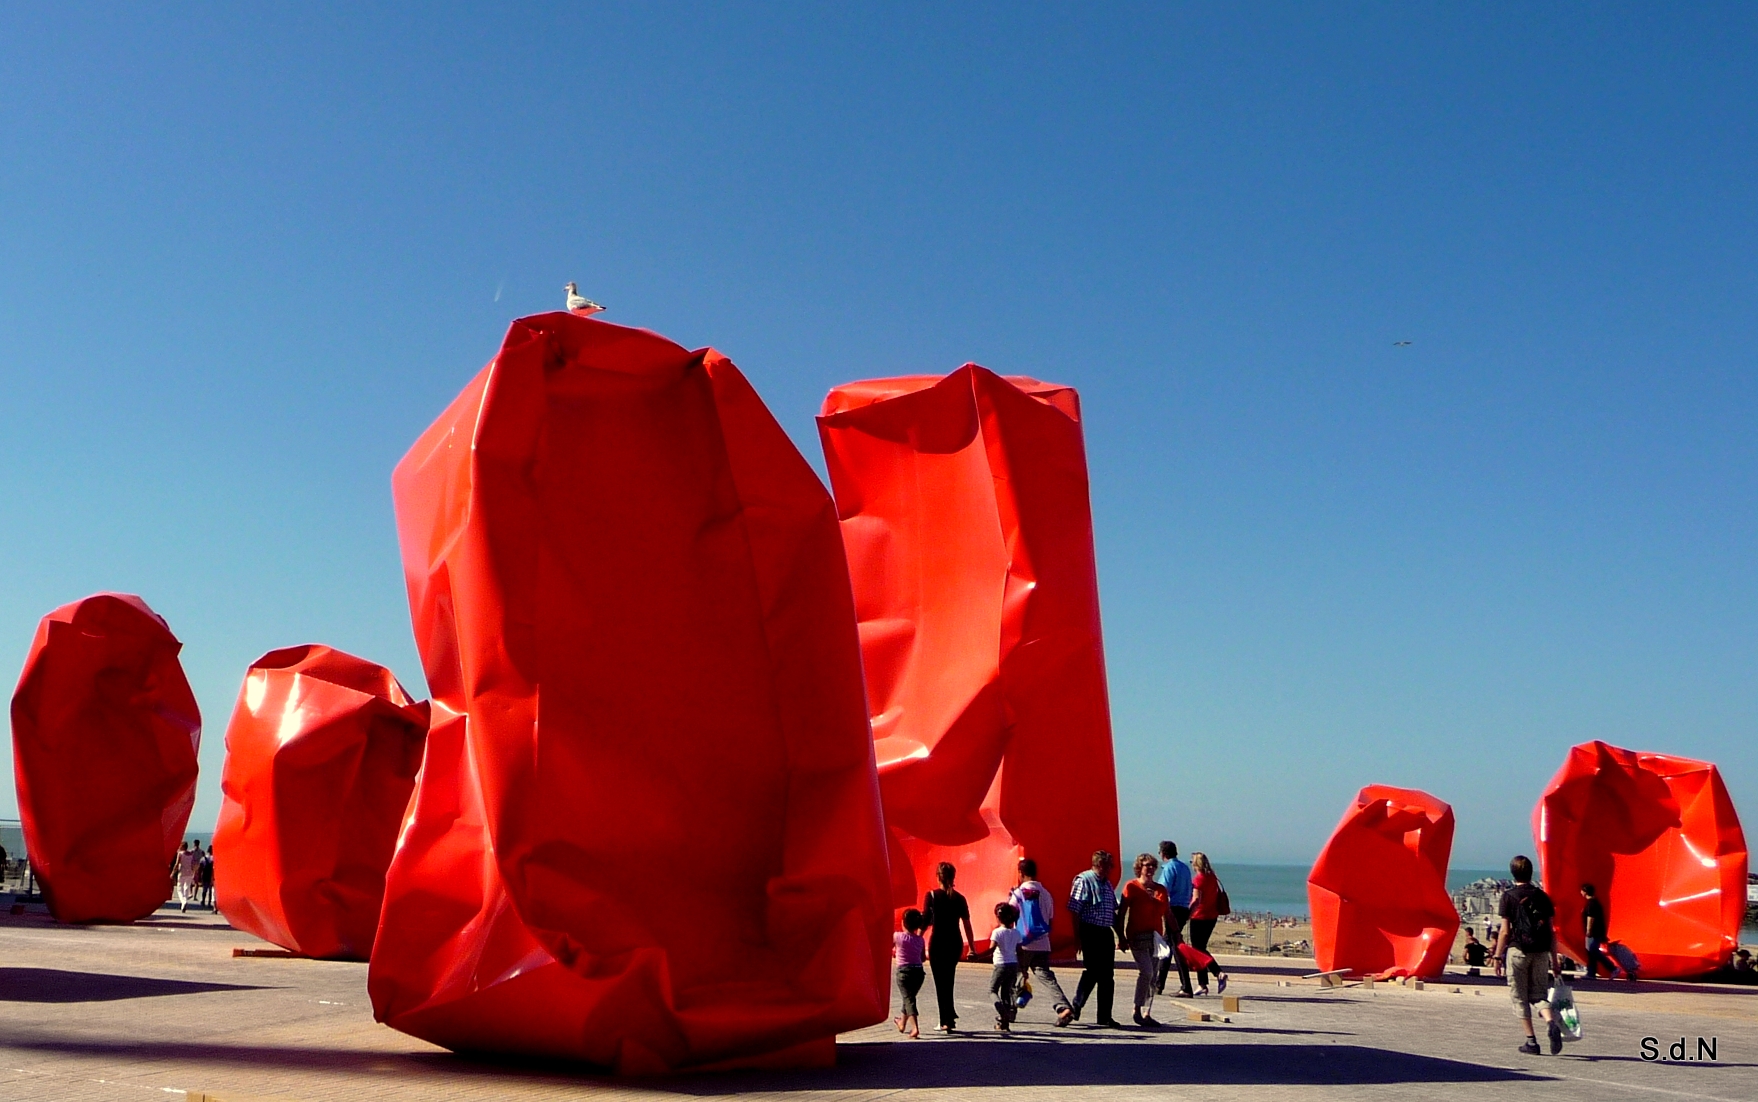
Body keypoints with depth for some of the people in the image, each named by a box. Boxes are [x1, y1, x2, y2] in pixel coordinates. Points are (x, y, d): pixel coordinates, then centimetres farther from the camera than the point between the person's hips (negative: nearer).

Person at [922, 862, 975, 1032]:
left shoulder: (931, 896, -7)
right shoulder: (959, 898, 1)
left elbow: (925, 921, -8)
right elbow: (967, 924, 1)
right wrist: (972, 947, 8)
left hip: (938, 942, -3)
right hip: (956, 943, 3)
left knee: (941, 982, 4)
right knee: (948, 980, 21)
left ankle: (947, 1021, 3)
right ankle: (949, 1017, 24)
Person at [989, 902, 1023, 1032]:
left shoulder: (997, 932, -9)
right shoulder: (1016, 933, 7)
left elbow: (991, 949, -19)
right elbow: (1019, 952, 9)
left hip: (1001, 964, -5)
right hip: (1014, 964, 5)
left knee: (992, 990, 7)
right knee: (1006, 992, 12)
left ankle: (1001, 1011, -21)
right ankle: (1004, 1023, 10)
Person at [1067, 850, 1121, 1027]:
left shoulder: (1107, 883, 18)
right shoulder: (1083, 880, -7)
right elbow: (1075, 911, -12)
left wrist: (1120, 936, 20)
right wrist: (1078, 937, -15)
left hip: (1106, 933, 8)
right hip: (1091, 932, -8)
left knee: (1107, 976, 6)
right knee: (1092, 972, -7)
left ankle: (1105, 1016, 11)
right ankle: (1076, 1007, 8)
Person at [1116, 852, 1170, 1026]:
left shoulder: (1160, 889, 15)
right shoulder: (1131, 887, -1)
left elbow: (1167, 914, 17)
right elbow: (1121, 913, -3)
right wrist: (1121, 937, -8)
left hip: (1155, 937, 6)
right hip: (1137, 936, -5)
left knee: (1153, 976, 5)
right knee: (1146, 971, -16)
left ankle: (1147, 1013, 12)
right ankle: (1137, 1010, -4)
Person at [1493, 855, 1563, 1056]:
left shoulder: (1509, 896, -4)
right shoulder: (1542, 896, 6)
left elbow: (1505, 931, -7)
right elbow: (1551, 931, 7)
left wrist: (1498, 956, 0)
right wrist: (1554, 959, 13)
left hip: (1518, 951, -3)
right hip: (1541, 952, 3)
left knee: (1520, 997, 6)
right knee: (1539, 994, 13)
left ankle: (1531, 1041, 4)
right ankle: (1552, 1023, -15)